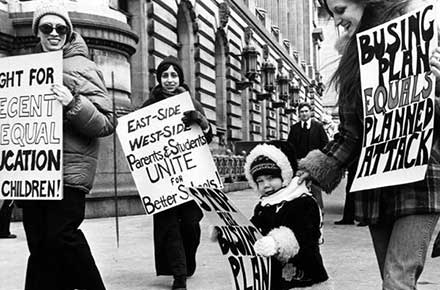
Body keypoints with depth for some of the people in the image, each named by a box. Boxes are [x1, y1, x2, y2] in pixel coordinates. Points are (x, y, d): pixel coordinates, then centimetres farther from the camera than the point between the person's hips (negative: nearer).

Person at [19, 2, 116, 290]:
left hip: (69, 167, -6)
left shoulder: (81, 67, -1)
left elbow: (107, 124, -8)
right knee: (39, 243, 6)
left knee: (60, 236, -12)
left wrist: (73, 104, -22)